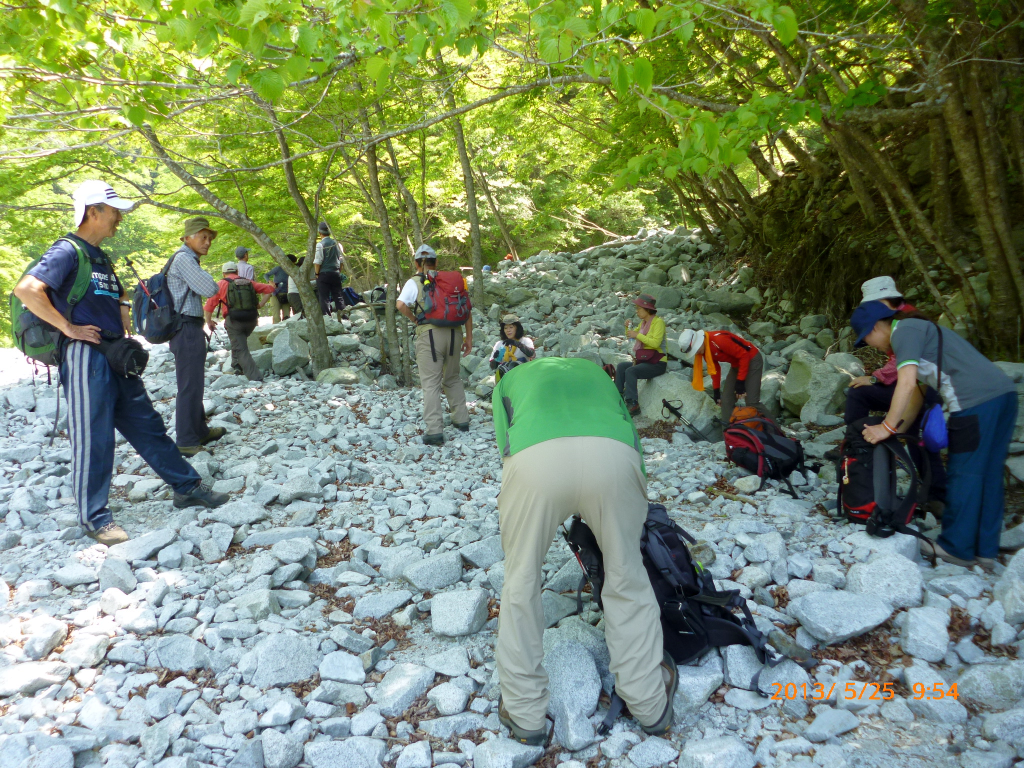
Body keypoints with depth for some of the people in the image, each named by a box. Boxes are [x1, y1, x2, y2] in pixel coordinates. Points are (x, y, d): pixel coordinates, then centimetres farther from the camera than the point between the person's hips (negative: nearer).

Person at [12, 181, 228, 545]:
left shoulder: (100, 256, 17)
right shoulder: (67, 251, -10)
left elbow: (118, 296, 35)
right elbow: (26, 289, -25)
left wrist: (123, 324, 19)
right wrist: (68, 327, -20)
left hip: (116, 357, 9)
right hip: (85, 355, -9)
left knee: (147, 425, 12)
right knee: (94, 437, -2)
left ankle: (187, 487, 20)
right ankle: (94, 517, 9)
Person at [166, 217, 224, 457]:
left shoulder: (188, 259, 20)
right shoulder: (183, 258, -12)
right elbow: (209, 289, -20)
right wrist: (203, 275, 0)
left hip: (189, 329, 11)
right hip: (187, 329, -11)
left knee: (193, 384, 18)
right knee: (189, 386, -8)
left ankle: (200, 431, 30)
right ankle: (186, 441, -3)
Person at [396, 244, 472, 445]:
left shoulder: (414, 282, 0)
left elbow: (400, 305, -18)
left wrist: (414, 319, 0)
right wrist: (469, 337, 13)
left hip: (429, 334, -4)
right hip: (454, 332, 4)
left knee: (431, 384, 0)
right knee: (452, 378, 22)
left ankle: (434, 430, -4)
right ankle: (461, 419, 27)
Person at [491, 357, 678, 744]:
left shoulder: (509, 380, 39)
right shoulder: (595, 372, 43)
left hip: (535, 456, -1)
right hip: (613, 454, 2)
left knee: (522, 584, 20)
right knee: (627, 580, 22)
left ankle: (524, 714, 31)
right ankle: (650, 705, 37)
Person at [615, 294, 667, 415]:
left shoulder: (658, 322, -12)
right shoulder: (643, 323, 13)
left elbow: (656, 342, -25)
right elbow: (631, 335, 24)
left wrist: (637, 335, -24)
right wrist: (628, 328, 3)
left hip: (657, 363, -9)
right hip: (644, 360, 9)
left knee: (630, 371, -27)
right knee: (621, 367, -5)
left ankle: (632, 404, -27)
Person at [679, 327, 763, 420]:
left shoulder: (719, 339, -31)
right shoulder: (704, 350, -4)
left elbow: (744, 355, -27)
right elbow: (715, 368, 11)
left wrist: (740, 382, -24)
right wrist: (717, 391, 12)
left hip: (752, 360, -9)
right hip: (736, 364, 9)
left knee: (751, 402, -13)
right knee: (726, 400, 4)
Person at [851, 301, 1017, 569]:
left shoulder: (903, 331, -3)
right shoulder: (919, 329, 26)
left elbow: (907, 384, -15)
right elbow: (917, 391, 27)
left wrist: (887, 427, -10)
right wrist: (896, 432, 26)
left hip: (976, 401, -10)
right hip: (1003, 392, 10)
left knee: (964, 474, 1)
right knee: (988, 475, 12)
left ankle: (956, 548, 12)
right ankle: (985, 552, 19)